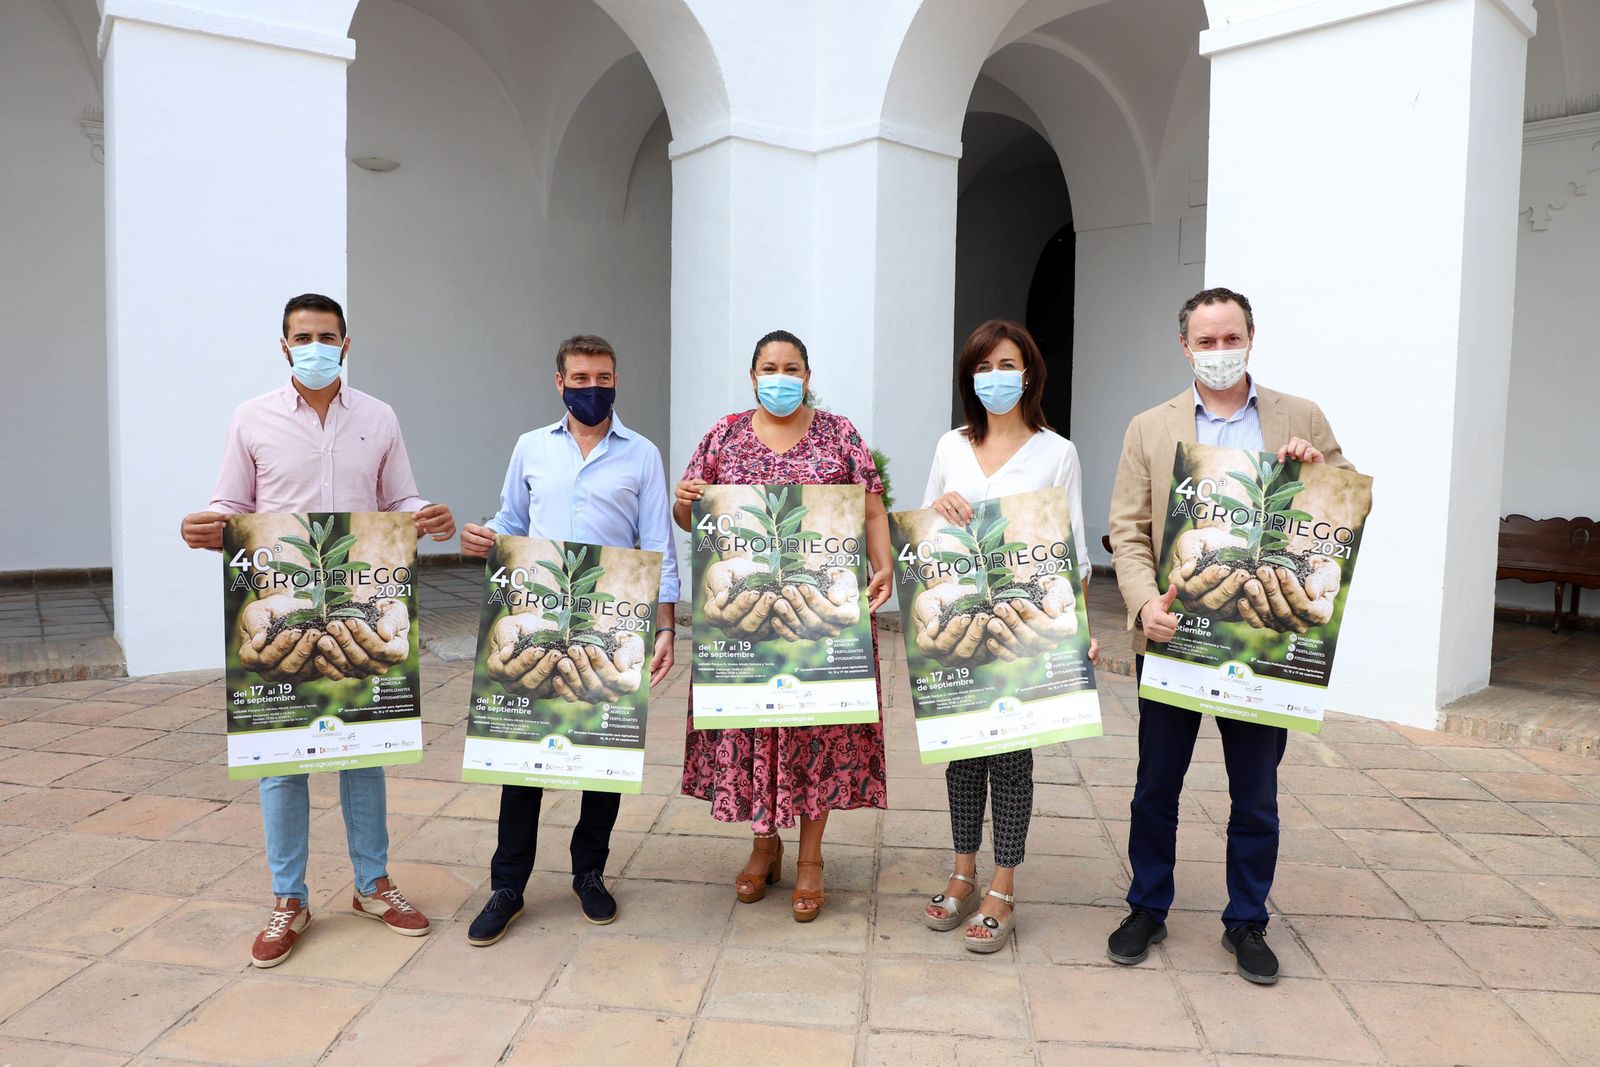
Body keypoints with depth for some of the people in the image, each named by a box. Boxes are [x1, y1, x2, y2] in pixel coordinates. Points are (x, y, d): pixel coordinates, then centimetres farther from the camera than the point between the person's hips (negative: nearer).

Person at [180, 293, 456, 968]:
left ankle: (372, 885, 24)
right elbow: (232, 505, 6)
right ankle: (288, 902, 19)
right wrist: (207, 529, -16)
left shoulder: (378, 419, 7)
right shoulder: (253, 419, 3)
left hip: (362, 609, 1)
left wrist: (432, 519, -12)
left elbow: (399, 502, 9)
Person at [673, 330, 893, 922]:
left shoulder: (839, 432, 5)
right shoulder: (725, 435, 9)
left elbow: (871, 508, 3)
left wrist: (883, 566, -12)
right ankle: (763, 844, 26)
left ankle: (810, 857, 17)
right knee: (748, 719, 5)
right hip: (744, 607, 2)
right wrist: (683, 500, -12)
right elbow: (688, 514, 11)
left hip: (822, 606, -1)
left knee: (819, 719, 2)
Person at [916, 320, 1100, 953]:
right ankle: (963, 877, 26)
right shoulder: (951, 447, 8)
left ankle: (1002, 893, 16)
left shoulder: (1056, 453, 0)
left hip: (1023, 623, -3)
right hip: (956, 620, 3)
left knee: (1011, 752, 3)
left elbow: (1073, 551, -1)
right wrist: (936, 508, -9)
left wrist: (1079, 628, -11)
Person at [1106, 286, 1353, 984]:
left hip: (1263, 639, 0)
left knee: (1256, 796, 11)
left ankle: (1246, 922, 30)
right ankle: (1147, 910, 29)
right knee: (1156, 788, 11)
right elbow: (1128, 532, -1)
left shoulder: (1302, 420, 6)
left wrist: (1318, 470, -11)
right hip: (1172, 635, 0)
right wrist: (1146, 602, -17)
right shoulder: (1149, 428, 4)